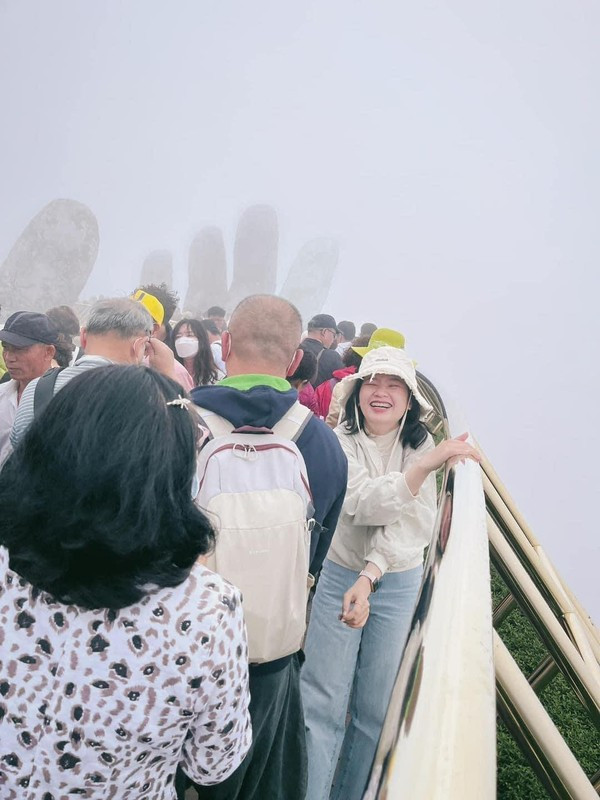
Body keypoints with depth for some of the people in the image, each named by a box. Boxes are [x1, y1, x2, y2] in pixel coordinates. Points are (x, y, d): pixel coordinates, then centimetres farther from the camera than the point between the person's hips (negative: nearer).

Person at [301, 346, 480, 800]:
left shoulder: (420, 445, -6)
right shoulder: (341, 443, -12)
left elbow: (409, 523, -14)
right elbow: (365, 505, -26)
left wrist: (368, 579, -25)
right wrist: (430, 463, -35)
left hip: (399, 585, 2)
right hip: (338, 578, -2)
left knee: (375, 707, 15)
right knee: (322, 703, 1)